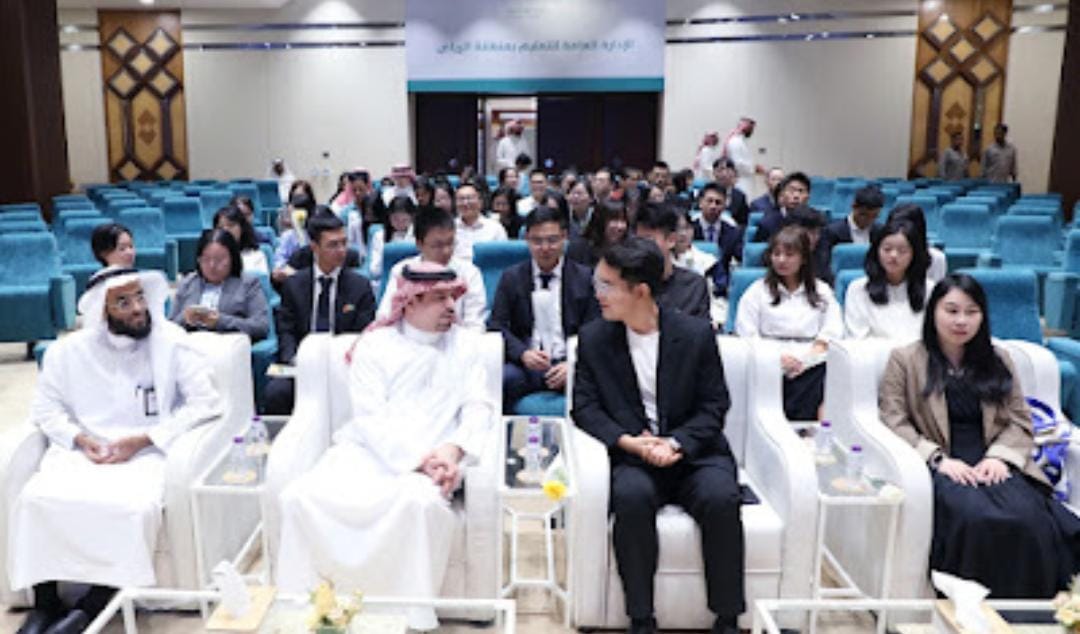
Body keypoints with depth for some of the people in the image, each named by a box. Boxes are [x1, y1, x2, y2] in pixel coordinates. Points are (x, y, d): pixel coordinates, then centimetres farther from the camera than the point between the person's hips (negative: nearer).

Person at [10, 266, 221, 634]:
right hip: (83, 451, 3)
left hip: (146, 452, -3)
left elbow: (206, 403, -6)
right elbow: (45, 409, 12)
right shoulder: (68, 350, 6)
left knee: (134, 507, -33)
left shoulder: (170, 342, -2)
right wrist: (79, 438, -9)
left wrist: (142, 439, -12)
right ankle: (45, 603, -5)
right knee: (36, 499, -25)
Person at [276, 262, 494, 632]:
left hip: (433, 460, -1)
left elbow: (478, 407, 3)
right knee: (301, 496, -22)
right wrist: (416, 459, -18)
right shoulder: (375, 345, 6)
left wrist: (453, 449, -18)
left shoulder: (465, 344, 12)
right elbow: (370, 418, -4)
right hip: (366, 450, 1)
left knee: (420, 502, -35)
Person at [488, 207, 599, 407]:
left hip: (569, 364, 0)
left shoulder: (584, 277, 10)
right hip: (526, 363, 0)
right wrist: (523, 353, -15)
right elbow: (497, 325, 6)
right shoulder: (511, 277, 12)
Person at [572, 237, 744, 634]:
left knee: (721, 497, -30)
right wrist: (629, 441, -16)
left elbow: (714, 405, 1)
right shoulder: (593, 338, 3)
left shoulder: (696, 334, 0)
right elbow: (584, 407, 1)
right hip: (632, 456, 0)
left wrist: (676, 443, -16)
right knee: (631, 495, -33)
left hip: (693, 452, 0)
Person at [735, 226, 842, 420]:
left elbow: (832, 332, 11)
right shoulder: (757, 291, 19)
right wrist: (779, 358, -10)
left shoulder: (822, 291, 23)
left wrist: (805, 359, -8)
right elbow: (746, 336, 7)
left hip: (811, 365, 2)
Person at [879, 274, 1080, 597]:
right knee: (976, 517, -35)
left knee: (1028, 520, -31)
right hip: (939, 467, -3)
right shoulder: (905, 360, 11)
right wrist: (939, 459, -12)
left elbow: (1020, 420, 15)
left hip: (992, 465, 3)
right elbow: (893, 422, 1)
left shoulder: (997, 360, 23)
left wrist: (999, 456, -5)